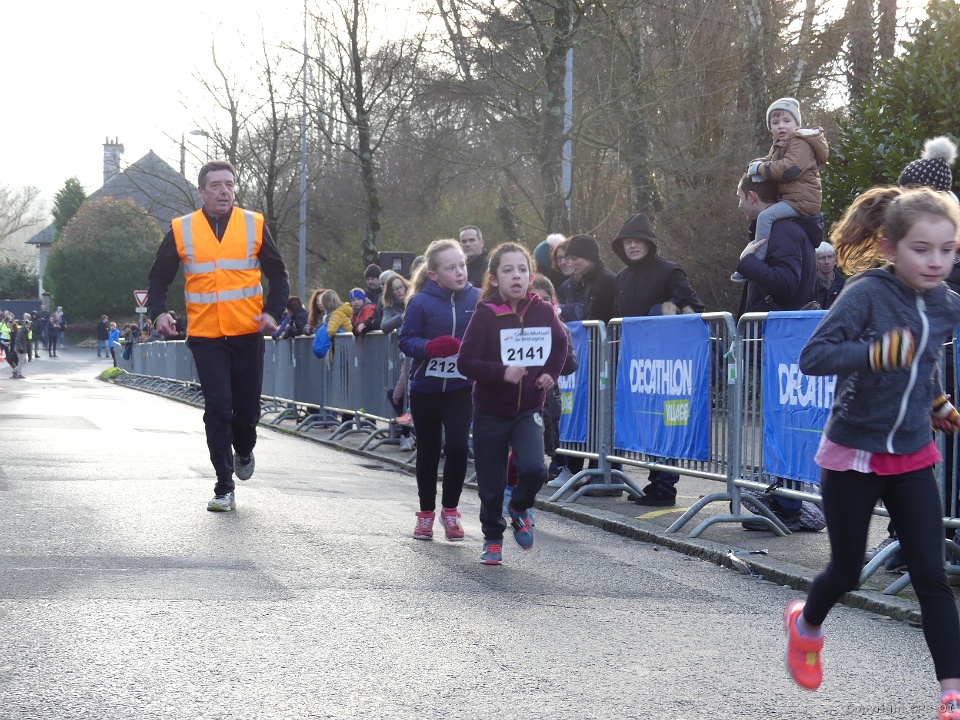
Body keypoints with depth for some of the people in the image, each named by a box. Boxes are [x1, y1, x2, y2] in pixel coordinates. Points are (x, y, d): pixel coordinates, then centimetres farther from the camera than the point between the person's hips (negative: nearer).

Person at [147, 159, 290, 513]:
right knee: (217, 408, -8)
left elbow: (277, 274, 9)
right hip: (205, 336, -1)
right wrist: (159, 313, -9)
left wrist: (272, 312, -7)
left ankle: (244, 452, 39)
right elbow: (159, 279, 10)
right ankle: (224, 489, -1)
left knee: (247, 409, 4)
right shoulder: (181, 231, 2)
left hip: (247, 334, 1)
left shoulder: (254, 225, 3)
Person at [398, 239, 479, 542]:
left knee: (457, 446, -13)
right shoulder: (420, 302, -10)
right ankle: (426, 512, 28)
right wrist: (429, 347, -25)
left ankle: (450, 508, 8)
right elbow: (406, 340, -7)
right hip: (425, 388, 0)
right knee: (428, 451, 11)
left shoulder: (477, 299, -5)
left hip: (461, 388, 0)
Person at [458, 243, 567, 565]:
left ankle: (520, 509, 11)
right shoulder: (485, 314, -13)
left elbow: (560, 344, 15)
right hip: (491, 411, -1)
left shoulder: (543, 312, -4)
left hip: (529, 408, 1)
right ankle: (492, 539, 28)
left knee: (533, 468, -21)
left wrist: (551, 373, 0)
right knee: (491, 484, 5)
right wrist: (502, 373, -27)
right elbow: (465, 362, -15)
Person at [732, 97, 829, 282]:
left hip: (802, 200, -11)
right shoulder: (779, 146, 21)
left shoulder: (800, 144, -12)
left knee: (766, 216, -26)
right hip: (787, 197, 11)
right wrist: (757, 166, -3)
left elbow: (789, 169, -26)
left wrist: (760, 168, -16)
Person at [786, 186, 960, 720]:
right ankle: (806, 624, 44)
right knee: (847, 572, 11)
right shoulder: (868, 293, -19)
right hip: (854, 455, -4)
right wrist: (877, 353, -37)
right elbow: (812, 357, -26)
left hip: (912, 456, 4)